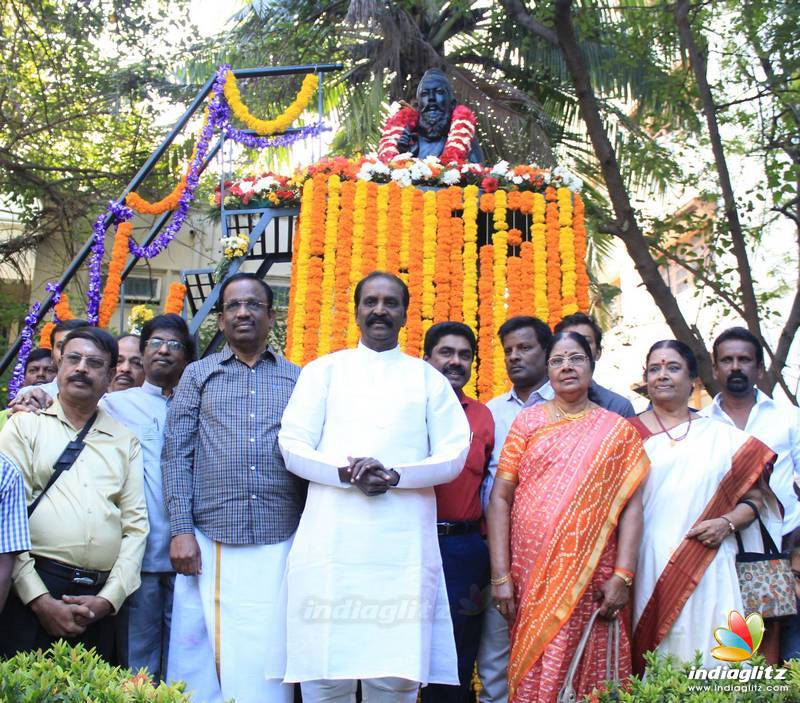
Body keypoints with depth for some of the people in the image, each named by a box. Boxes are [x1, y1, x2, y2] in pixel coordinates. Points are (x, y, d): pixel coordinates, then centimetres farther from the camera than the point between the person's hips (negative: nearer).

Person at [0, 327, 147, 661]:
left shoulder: (125, 441, 14)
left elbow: (136, 524, 9)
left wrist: (109, 597, -5)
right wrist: (41, 601, -12)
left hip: (99, 603, 3)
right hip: (33, 596, -2)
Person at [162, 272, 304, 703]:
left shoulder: (298, 380, 12)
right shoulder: (198, 375, 13)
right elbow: (177, 454, 6)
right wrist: (181, 530, -4)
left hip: (280, 544, 0)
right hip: (209, 543, 0)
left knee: (267, 661, 1)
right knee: (200, 660, 2)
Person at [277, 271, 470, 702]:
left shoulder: (428, 378, 16)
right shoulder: (323, 371, 15)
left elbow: (455, 454, 6)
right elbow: (292, 447, 6)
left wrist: (396, 476, -12)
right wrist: (344, 473, -13)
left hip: (403, 543, 0)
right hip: (330, 540, 0)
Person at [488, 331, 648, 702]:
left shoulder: (617, 431, 7)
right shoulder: (527, 422, 7)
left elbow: (631, 505, 1)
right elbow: (500, 497, 2)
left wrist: (622, 576, -9)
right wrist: (500, 576, -6)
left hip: (592, 579, 0)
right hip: (531, 577, 0)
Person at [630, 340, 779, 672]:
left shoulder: (722, 435, 12)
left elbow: (754, 495, 13)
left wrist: (727, 523, -7)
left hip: (706, 567, 1)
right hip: (648, 567, -1)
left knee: (706, 651, -2)